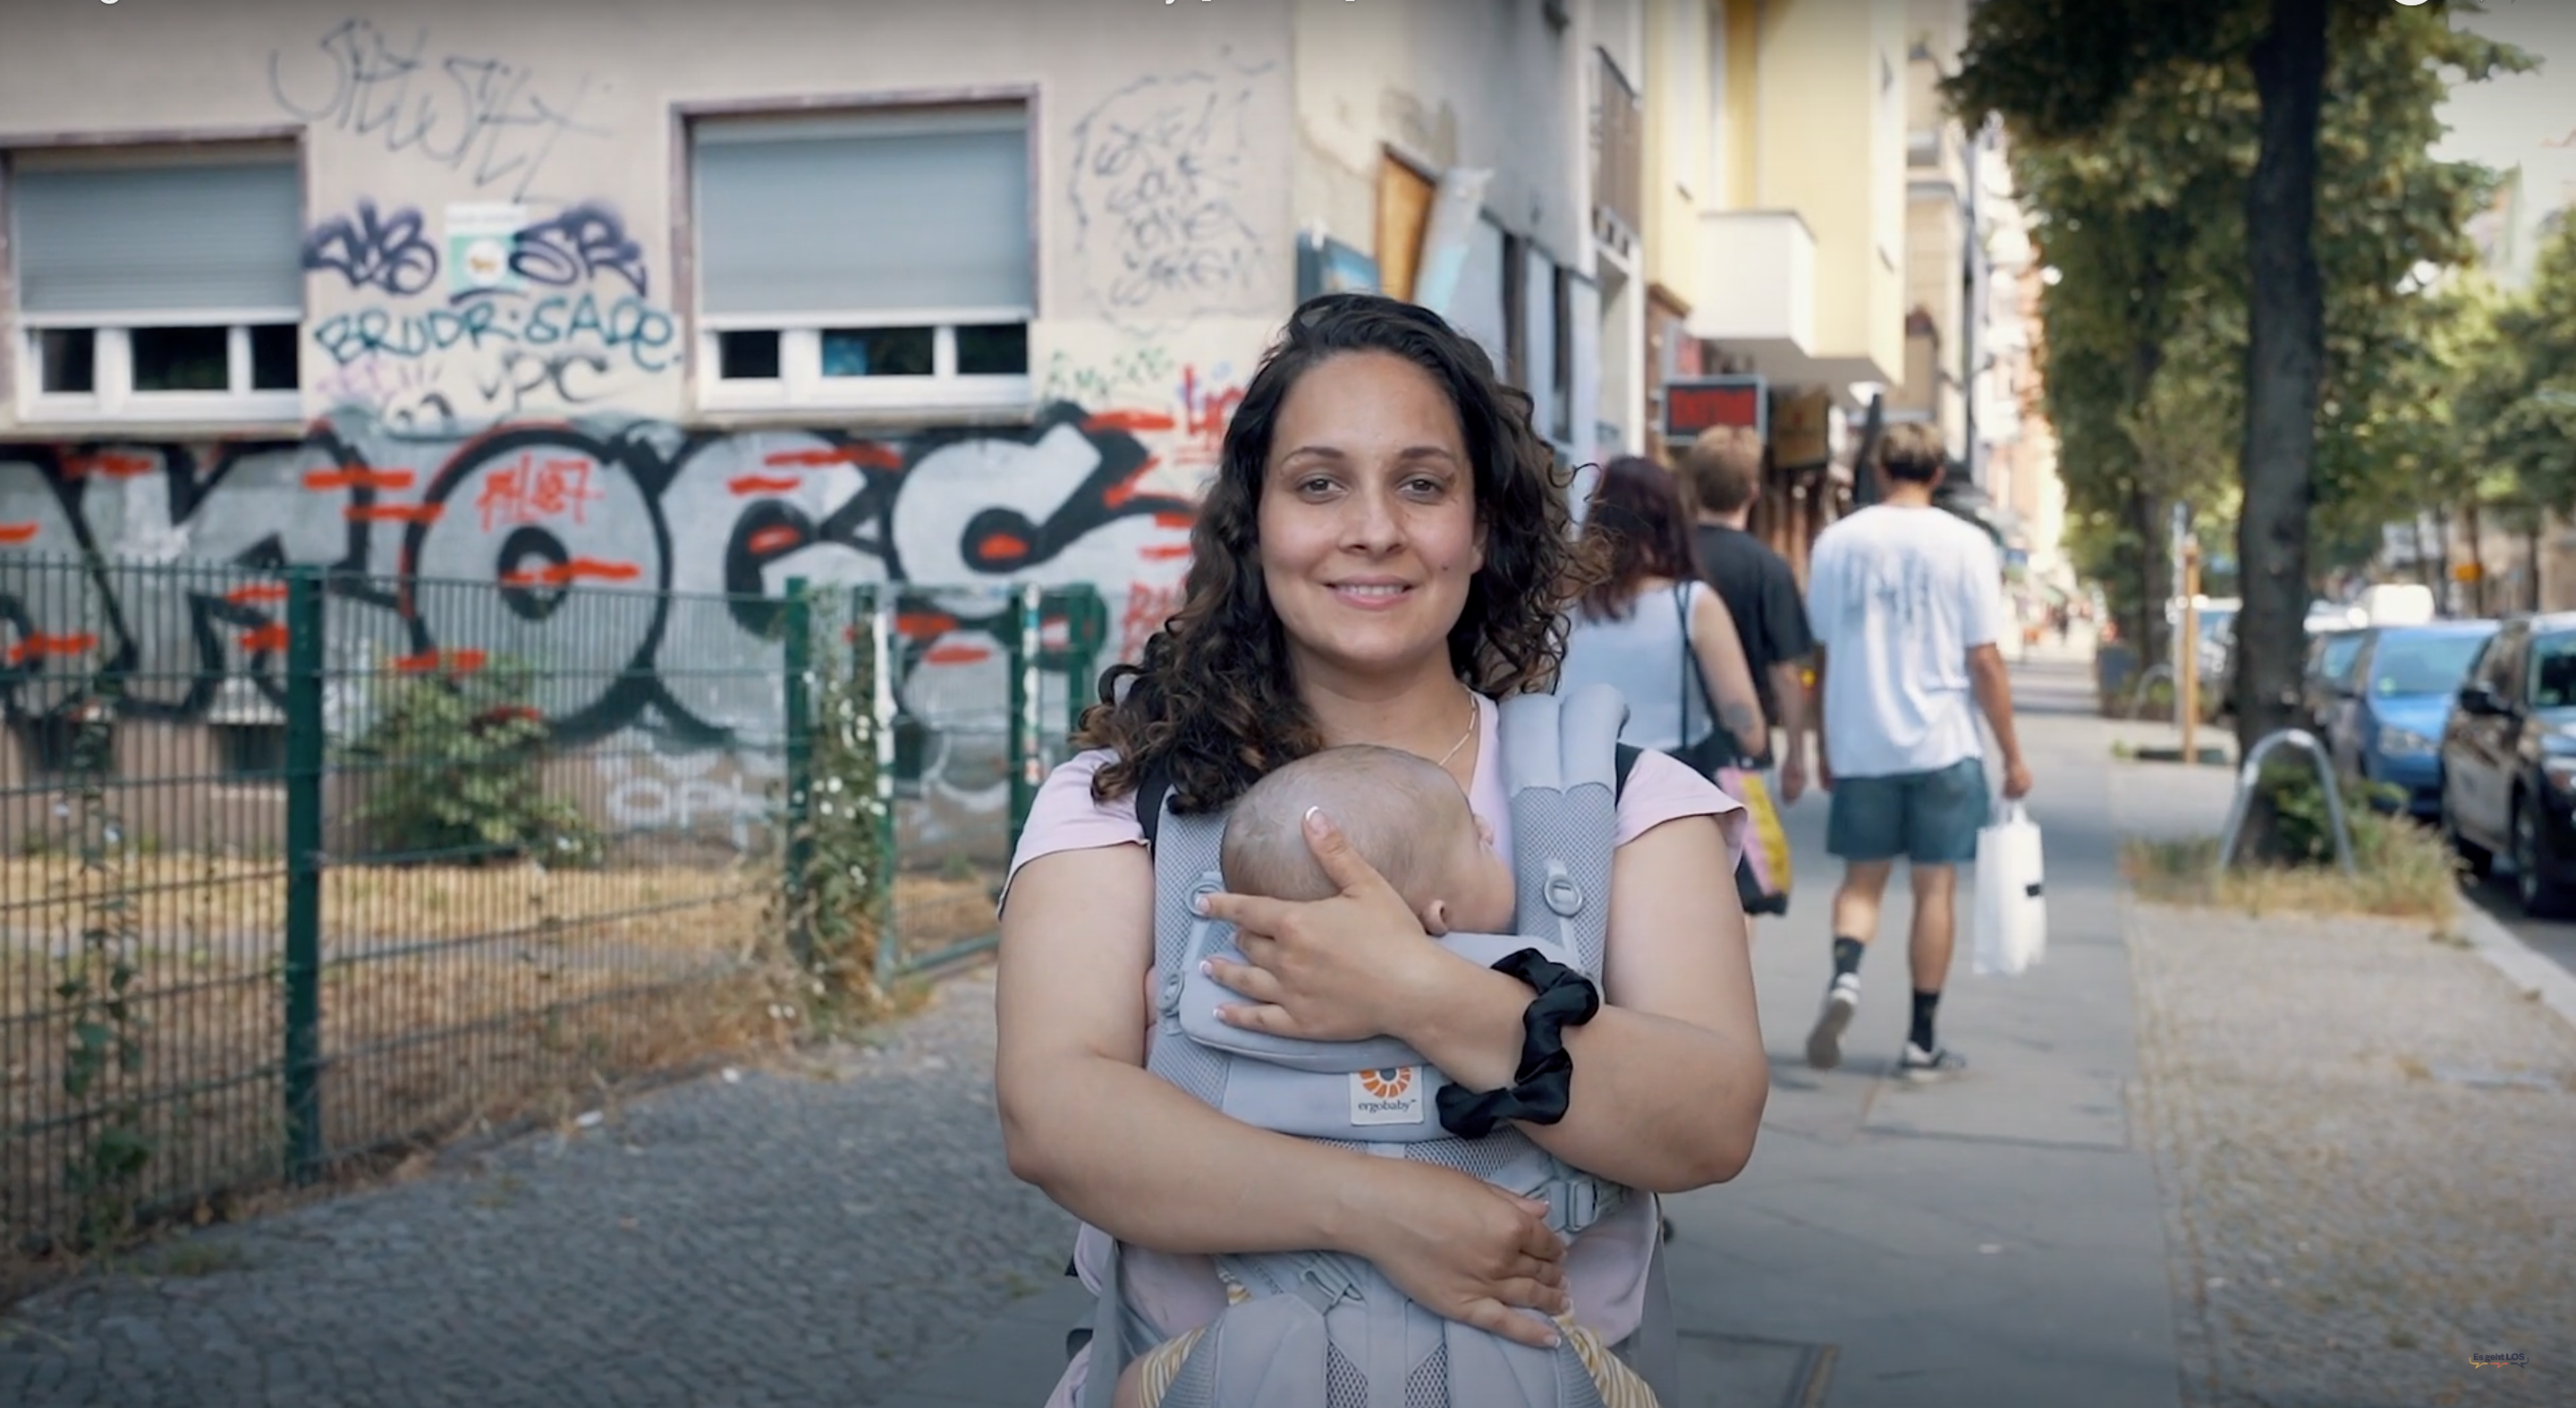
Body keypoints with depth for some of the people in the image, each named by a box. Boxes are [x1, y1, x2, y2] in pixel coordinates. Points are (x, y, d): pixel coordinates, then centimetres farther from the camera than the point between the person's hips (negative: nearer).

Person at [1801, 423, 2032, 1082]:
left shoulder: (1836, 541, 3)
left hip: (1859, 744, 2)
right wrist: (2012, 755, 3)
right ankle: (1922, 1041, 11)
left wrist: (1825, 744, 18)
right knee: (1935, 886, 7)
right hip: (1941, 743, -2)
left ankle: (1844, 975, -16)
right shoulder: (1964, 544, -5)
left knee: (1862, 879, 12)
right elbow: (1983, 661, -5)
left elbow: (1823, 654, 7)